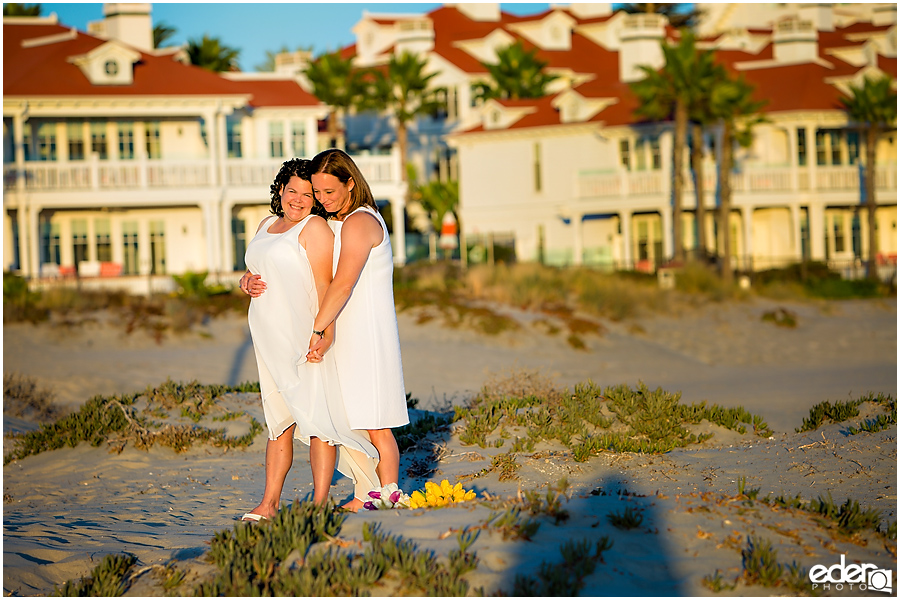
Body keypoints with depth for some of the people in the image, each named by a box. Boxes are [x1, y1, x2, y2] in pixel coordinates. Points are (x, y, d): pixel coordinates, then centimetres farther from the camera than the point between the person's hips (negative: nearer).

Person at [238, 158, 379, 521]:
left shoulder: (315, 228, -7)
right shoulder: (266, 226, 17)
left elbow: (325, 287, -13)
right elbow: (260, 274, 26)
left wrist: (323, 334, -22)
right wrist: (247, 282, 2)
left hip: (304, 336, -7)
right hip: (270, 339, 8)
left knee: (317, 418, -6)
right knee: (278, 421, 9)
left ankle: (320, 502, -3)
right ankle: (270, 503, 11)